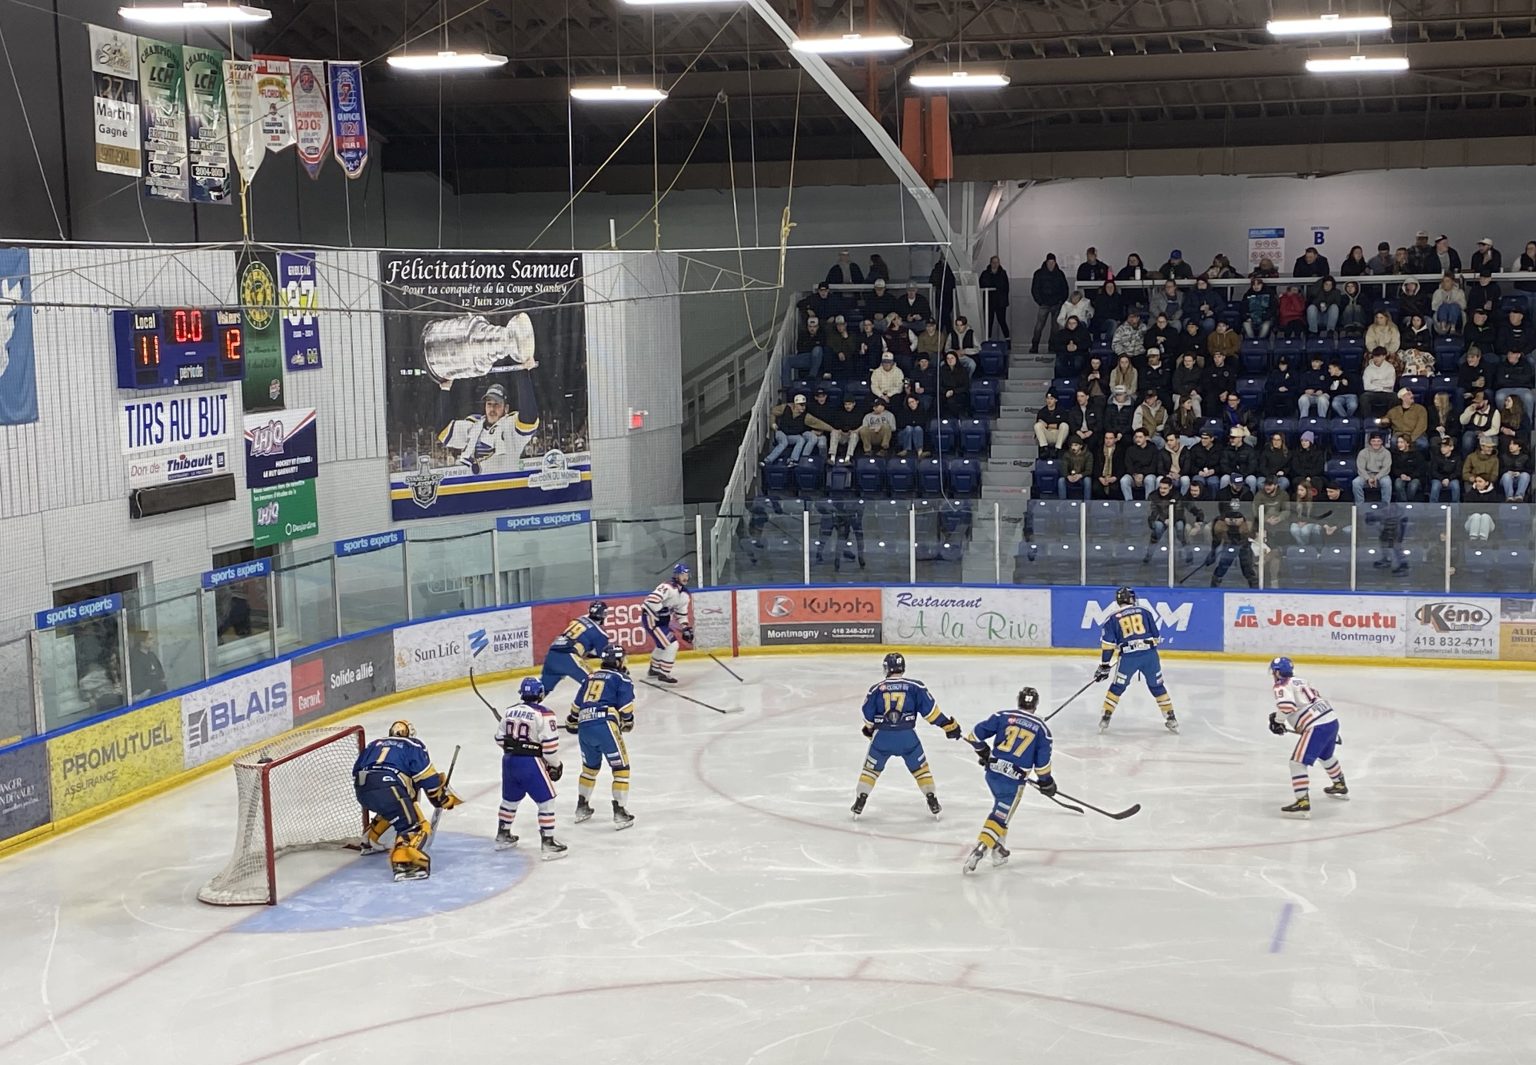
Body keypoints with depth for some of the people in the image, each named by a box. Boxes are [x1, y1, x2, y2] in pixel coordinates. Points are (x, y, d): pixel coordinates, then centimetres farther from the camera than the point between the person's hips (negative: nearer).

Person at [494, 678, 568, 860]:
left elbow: (500, 738, 13)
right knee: (546, 801, 2)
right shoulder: (543, 714, -12)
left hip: (509, 761, 7)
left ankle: (502, 836, 36)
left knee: (510, 799, 23)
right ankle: (547, 843, -1)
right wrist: (555, 765, 1)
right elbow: (550, 744, -14)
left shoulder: (510, 711, 6)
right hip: (531, 763, -7)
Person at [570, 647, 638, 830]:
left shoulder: (592, 676, 24)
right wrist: (628, 721, 10)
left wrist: (572, 722, 43)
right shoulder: (621, 678, 6)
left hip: (584, 727, 7)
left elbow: (578, 703, 28)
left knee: (591, 766, 27)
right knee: (621, 768, 3)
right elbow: (625, 704, -7)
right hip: (605, 726, -7)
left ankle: (582, 808, 35)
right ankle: (619, 812, -3)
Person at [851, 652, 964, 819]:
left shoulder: (876, 689, 3)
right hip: (907, 736, 0)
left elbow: (868, 716, 8)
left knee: (871, 768, 18)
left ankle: (859, 802, 14)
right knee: (920, 768, 18)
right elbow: (929, 710, -3)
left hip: (882, 736, 0)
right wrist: (949, 725, 4)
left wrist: (869, 730, 29)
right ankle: (932, 802, 16)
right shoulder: (915, 686, -1)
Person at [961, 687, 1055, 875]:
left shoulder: (1003, 716, 3)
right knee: (1000, 815, -2)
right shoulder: (1041, 729, 1)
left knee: (1002, 808, 26)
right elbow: (1042, 761, 0)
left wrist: (983, 751, 20)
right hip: (1014, 780, -3)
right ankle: (978, 850, -17)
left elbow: (976, 734, 2)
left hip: (993, 770, 4)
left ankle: (997, 848, 28)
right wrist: (1046, 782, 16)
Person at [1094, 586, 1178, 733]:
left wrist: (1104, 666, 8)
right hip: (1150, 654, 1)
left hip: (1128, 656, -1)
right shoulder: (1145, 612, 14)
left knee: (1117, 687, 14)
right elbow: (1156, 636, 16)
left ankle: (1105, 719, 10)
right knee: (1157, 687, 16)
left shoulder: (1112, 618, 10)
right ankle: (1171, 719, 17)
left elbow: (1107, 643, 4)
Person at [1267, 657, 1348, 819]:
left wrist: (1278, 721, -8)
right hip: (1332, 720, 9)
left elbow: (1286, 705, -23)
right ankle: (1340, 786, 58)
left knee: (1297, 762, -8)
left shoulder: (1282, 686, -6)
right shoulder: (1299, 681, 22)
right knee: (1326, 755, 35)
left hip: (1317, 726, -9)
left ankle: (1303, 803, -17)